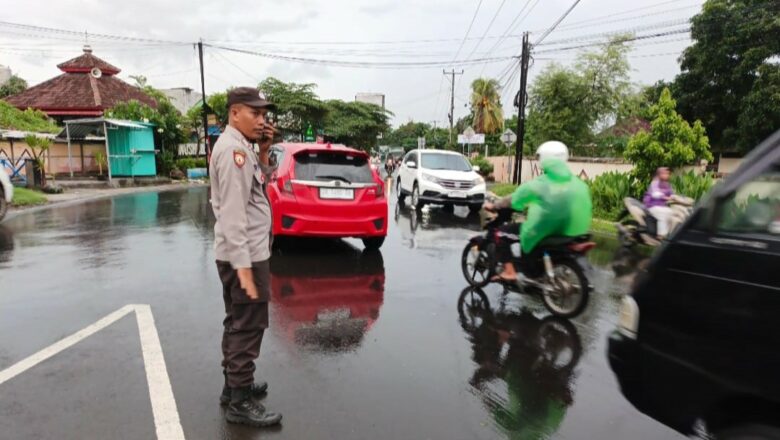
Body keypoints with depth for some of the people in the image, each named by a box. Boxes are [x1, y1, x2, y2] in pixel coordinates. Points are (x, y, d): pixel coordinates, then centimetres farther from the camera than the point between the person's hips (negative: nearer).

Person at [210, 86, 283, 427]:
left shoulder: (241, 147, 13)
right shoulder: (232, 149, -17)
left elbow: (260, 186, 19)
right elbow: (232, 213, -24)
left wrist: (263, 152, 6)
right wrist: (244, 266, -27)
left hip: (248, 253, 10)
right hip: (244, 256, -10)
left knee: (239, 324, 19)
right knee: (248, 328, -2)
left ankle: (234, 385, 32)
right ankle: (239, 402, 9)